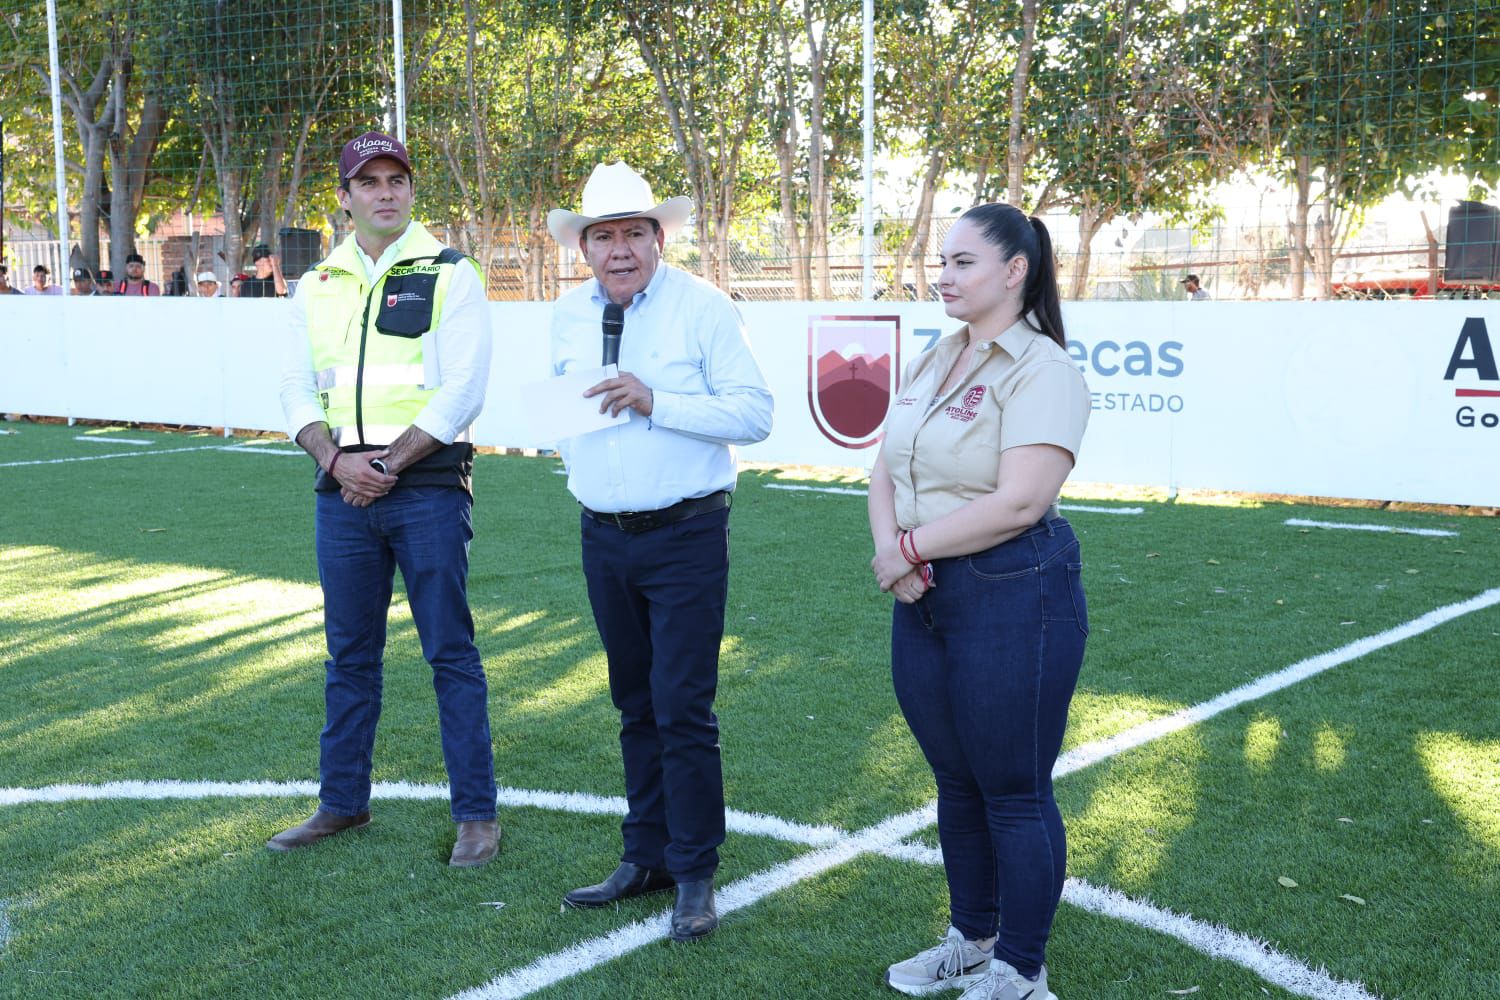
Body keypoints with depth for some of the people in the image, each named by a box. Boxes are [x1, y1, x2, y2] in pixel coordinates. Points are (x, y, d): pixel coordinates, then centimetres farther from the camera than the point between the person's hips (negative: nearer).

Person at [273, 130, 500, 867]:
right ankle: (343, 802, 26)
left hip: (428, 485, -5)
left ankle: (476, 813, 8)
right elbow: (297, 389, 9)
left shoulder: (449, 275, -2)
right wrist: (335, 459, -9)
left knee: (450, 652, -1)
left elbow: (462, 391, -9)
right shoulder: (319, 285, 12)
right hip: (343, 490, 5)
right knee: (349, 653, 13)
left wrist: (388, 465, -13)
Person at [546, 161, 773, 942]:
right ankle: (646, 857, 26)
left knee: (683, 711, -5)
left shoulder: (703, 307, -9)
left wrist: (656, 404, -22)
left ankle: (694, 875, 6)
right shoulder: (567, 315, 8)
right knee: (635, 707, 14)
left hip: (685, 535, -6)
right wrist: (569, 444, 3)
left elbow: (754, 412, -14)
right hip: (604, 538, 6)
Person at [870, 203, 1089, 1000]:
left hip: (1011, 596, -8)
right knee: (955, 781, 18)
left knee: (1014, 793, 4)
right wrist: (892, 551, -10)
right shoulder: (933, 362, 11)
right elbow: (885, 471, 10)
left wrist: (912, 546, -14)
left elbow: (1019, 502, -23)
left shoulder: (1041, 369, -14)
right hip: (924, 598, 8)